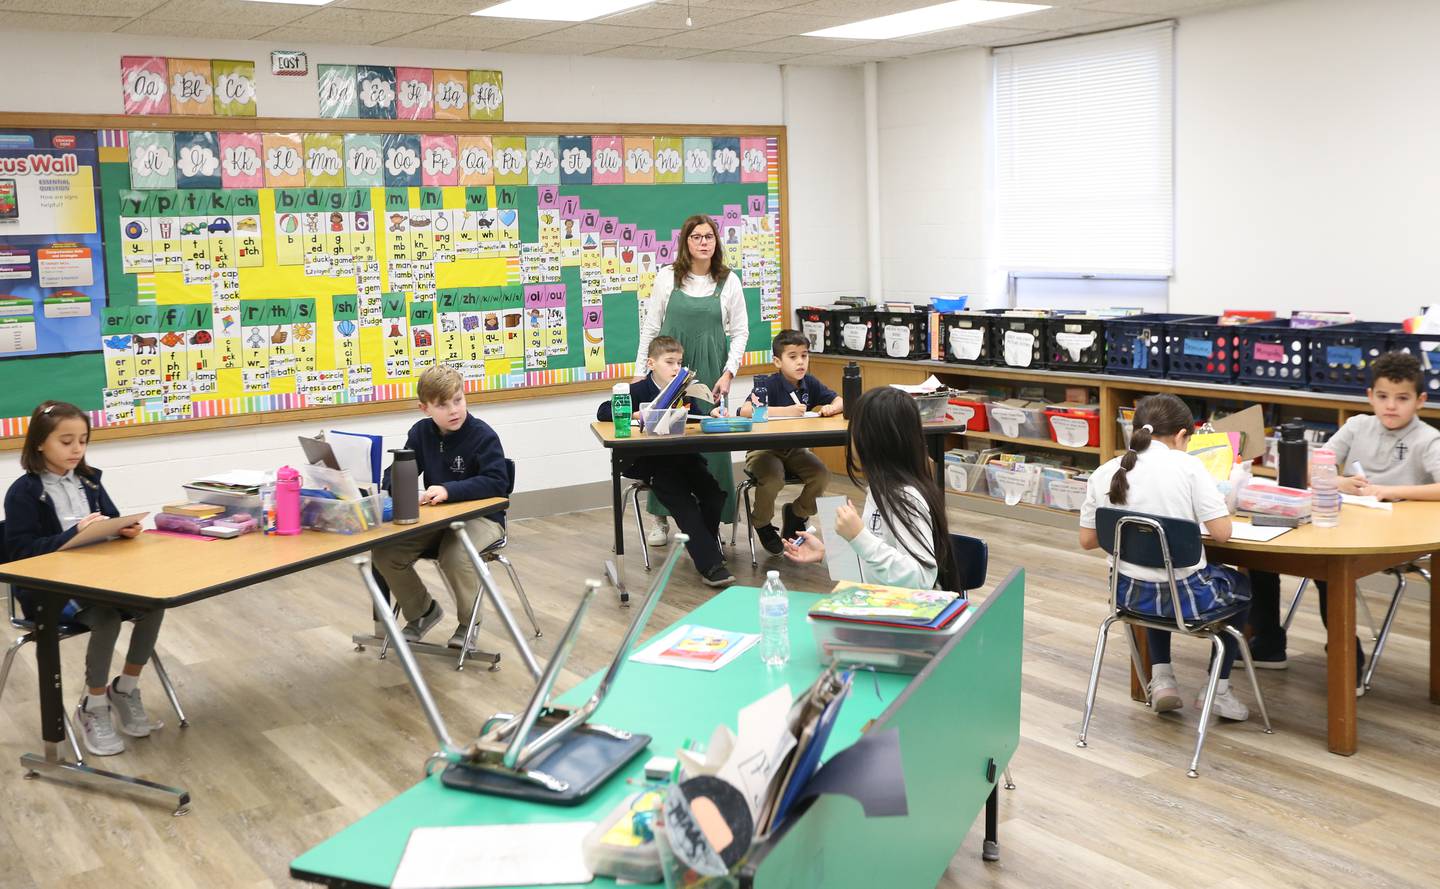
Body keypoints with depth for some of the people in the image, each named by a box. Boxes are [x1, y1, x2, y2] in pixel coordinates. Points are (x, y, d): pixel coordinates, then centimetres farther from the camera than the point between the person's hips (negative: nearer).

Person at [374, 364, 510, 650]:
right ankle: (422, 612, 14)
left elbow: (496, 482, -25)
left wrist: (449, 490, -35)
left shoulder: (482, 435, -15)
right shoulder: (421, 433, 3)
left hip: (481, 516, -6)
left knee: (456, 557, -34)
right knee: (384, 553, -12)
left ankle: (469, 622, -3)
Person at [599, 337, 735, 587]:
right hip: (650, 462, -5)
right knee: (684, 503, -25)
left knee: (715, 493, -18)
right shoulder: (639, 391, -2)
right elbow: (603, 413, -9)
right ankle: (710, 565, -28)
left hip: (684, 457, 5)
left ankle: (705, 544, 8)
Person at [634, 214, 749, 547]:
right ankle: (659, 517, 10)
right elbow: (651, 326, 6)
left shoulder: (729, 281, 3)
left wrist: (728, 373, -5)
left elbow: (740, 331, 5)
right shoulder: (667, 277, 2)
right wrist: (641, 371, 4)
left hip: (710, 371, 0)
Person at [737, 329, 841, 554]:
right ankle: (762, 524, 0)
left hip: (795, 449, 5)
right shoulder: (771, 385, -17)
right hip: (764, 448, -5)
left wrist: (831, 408, -15)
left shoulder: (809, 383, 1)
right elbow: (745, 411, -31)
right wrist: (785, 411, -33)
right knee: (773, 479, -32)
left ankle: (796, 514, 14)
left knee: (822, 475, -17)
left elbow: (839, 401, 10)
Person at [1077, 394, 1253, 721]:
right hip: (1186, 596, -3)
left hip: (1130, 594, 4)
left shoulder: (1104, 473, -3)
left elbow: (1087, 540, 4)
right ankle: (1219, 688, 28)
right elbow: (1222, 533, -14)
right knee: (1241, 585, 31)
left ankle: (1161, 678, 29)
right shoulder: (1187, 466, -14)